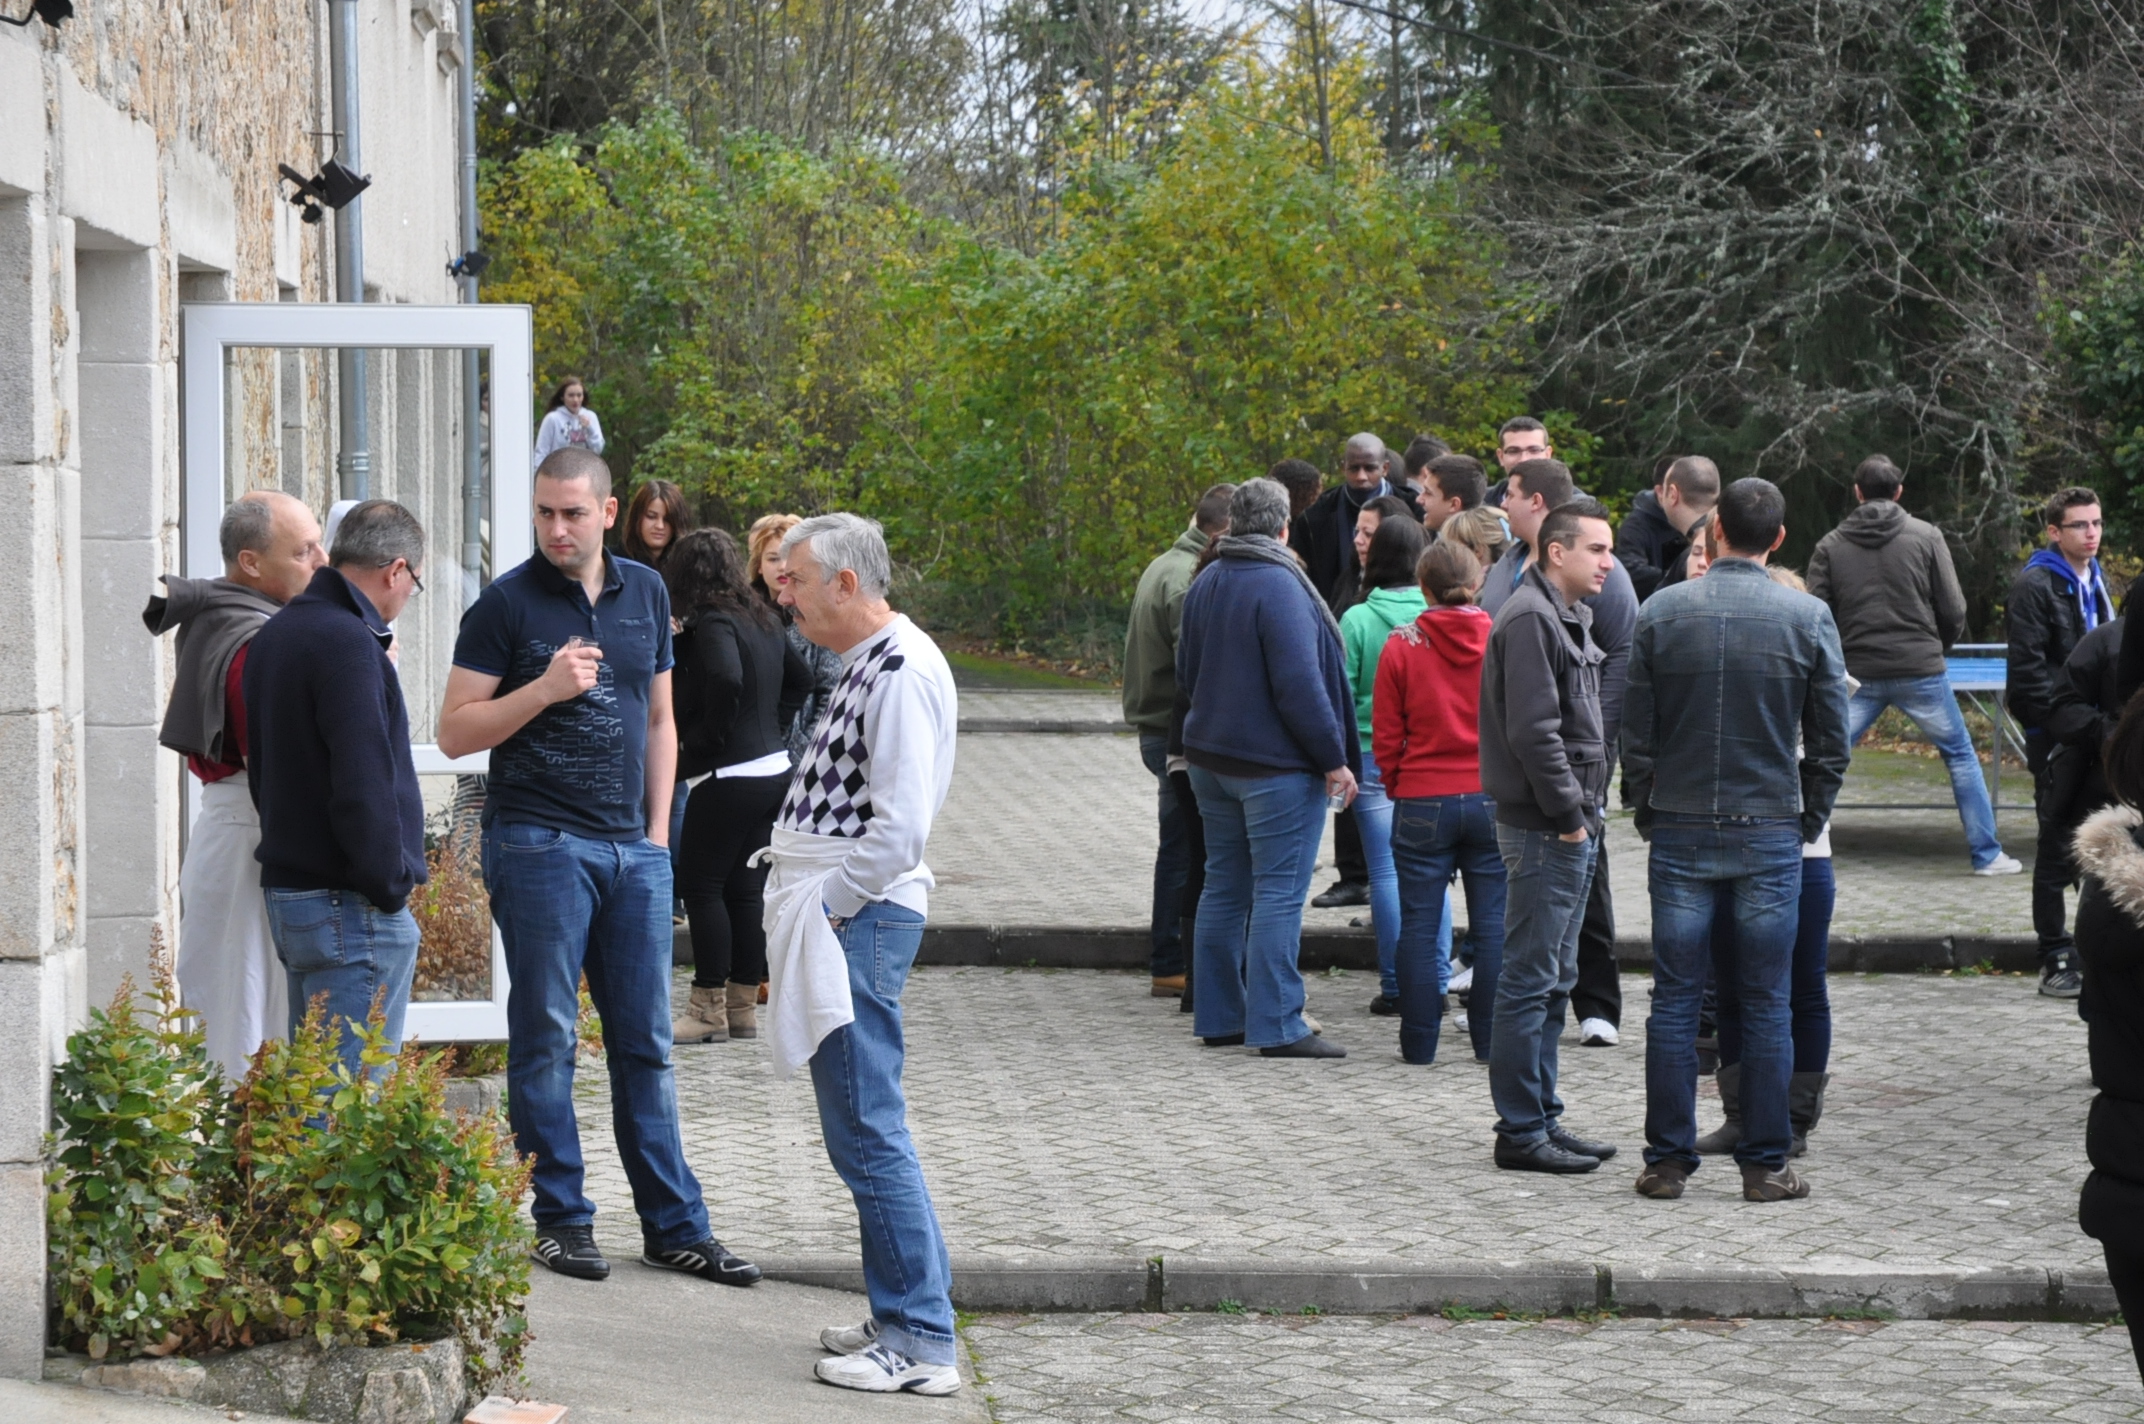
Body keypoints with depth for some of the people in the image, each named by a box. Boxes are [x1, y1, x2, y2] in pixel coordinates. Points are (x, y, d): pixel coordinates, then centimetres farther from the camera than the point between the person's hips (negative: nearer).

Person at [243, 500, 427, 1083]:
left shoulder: (274, 634, 14)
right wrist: (391, 884, -11)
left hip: (286, 887, 10)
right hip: (349, 905, -10)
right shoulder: (347, 643, -17)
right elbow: (362, 784, -22)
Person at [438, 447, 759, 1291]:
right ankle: (560, 1219, 8)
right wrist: (545, 688, -17)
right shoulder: (507, 603, -3)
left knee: (645, 1044, 6)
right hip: (539, 842, -4)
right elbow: (455, 731, -5)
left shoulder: (645, 594, 11)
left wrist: (658, 828, 11)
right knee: (546, 1040, 0)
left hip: (633, 849, 4)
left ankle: (674, 1226, 10)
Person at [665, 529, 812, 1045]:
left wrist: (707, 741, -17)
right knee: (746, 891, 14)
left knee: (701, 887, 0)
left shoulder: (712, 624, -14)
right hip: (774, 770, 9)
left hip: (730, 780, -9)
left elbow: (726, 678, -32)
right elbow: (800, 677, 24)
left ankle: (709, 1009, 2)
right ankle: (744, 1007, 18)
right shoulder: (761, 620, 12)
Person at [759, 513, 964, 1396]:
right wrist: (804, 904, 16)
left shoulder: (900, 673, -17)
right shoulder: (867, 664, 16)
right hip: (841, 917, 11)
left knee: (867, 1132, -9)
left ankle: (921, 1342, -6)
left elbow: (901, 828, -23)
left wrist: (823, 909, -15)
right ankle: (908, 1313, 22)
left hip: (859, 922, -11)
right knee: (861, 1129, 15)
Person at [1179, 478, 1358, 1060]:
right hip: (1276, 764, -8)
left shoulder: (1205, 584, 9)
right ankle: (1276, 1025, -7)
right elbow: (1300, 685, -20)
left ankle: (1218, 1015, 17)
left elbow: (1186, 672, 19)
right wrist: (1334, 759, -15)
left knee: (1224, 887, 14)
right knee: (1279, 893, -6)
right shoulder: (1279, 587, -18)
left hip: (1211, 760, 8)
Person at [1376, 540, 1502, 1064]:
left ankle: (1419, 1043, 8)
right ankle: (1490, 1042, 9)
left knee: (1419, 924, 5)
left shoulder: (1403, 646, -5)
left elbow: (1386, 736, -1)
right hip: (1493, 800, 1)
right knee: (1494, 924, 6)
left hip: (1422, 803, -1)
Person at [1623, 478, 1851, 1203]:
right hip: (1771, 833, -1)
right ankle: (1764, 1164, 6)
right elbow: (1830, 740, 0)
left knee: (1674, 1000, 5)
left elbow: (1636, 732, 1)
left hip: (1679, 832, 1)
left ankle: (1667, 1161, 7)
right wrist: (1809, 821, 11)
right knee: (1765, 1005, 4)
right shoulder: (1808, 618, -3)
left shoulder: (1661, 612, -1)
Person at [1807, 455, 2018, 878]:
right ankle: (1987, 855, 13)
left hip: (1858, 674, 1)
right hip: (1921, 670, -1)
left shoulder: (1830, 546, 2)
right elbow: (1953, 611, -2)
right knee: (1961, 756, 13)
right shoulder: (1926, 537, -2)